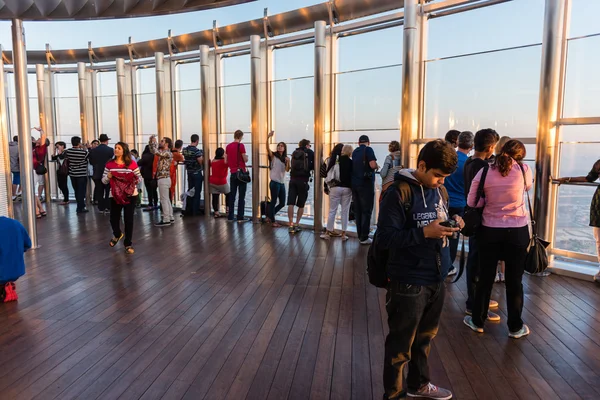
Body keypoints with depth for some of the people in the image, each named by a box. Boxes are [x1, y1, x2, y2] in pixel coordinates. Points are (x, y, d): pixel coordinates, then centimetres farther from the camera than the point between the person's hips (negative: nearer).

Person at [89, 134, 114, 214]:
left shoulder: (93, 150, 0)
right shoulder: (110, 150, -11)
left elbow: (91, 162, 5)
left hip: (97, 174, 3)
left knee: (99, 192, 9)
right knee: (108, 191, 6)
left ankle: (101, 208, 11)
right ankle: (107, 208, 6)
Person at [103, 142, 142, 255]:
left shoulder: (132, 164, -4)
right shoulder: (109, 164, 2)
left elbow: (139, 177, 3)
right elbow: (104, 181, 5)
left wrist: (135, 179, -18)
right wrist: (108, 176, -15)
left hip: (131, 195, -2)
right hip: (115, 195, 2)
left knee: (128, 219, 2)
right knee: (113, 219, 10)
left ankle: (128, 244, 17)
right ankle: (117, 234, 44)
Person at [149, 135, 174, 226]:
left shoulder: (167, 153, -14)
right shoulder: (163, 152, 14)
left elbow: (156, 152, -26)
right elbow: (153, 151, 23)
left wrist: (154, 141, -13)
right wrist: (151, 141, 10)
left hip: (163, 179, -10)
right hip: (163, 178, 10)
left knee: (164, 200, -6)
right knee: (166, 199, 13)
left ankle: (166, 220, -2)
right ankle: (170, 218, 20)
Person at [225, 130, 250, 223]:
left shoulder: (228, 146, 6)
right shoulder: (241, 145, -10)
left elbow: (226, 161, 9)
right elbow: (245, 160, -8)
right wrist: (246, 156, 12)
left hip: (232, 173, 5)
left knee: (232, 196, 10)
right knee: (241, 196, 2)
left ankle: (230, 217, 13)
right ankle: (240, 217, 3)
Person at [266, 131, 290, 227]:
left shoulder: (285, 158, 12)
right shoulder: (273, 156, -2)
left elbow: (287, 170, 0)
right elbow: (268, 148, -21)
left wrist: (288, 161, -15)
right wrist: (268, 138, -34)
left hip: (282, 183, 6)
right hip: (274, 183, -6)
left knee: (282, 203, 11)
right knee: (273, 202, 0)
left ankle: (269, 216, 28)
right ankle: (273, 221, 12)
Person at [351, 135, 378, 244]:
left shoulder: (355, 151, 13)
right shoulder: (368, 150, -7)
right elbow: (373, 165, -20)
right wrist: (377, 166, 3)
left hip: (355, 183, 6)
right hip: (366, 183, -6)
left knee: (357, 210, 11)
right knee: (366, 211, -2)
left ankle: (360, 235, 16)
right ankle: (364, 237, -2)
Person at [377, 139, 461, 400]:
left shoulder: (440, 191, 7)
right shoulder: (398, 193, -17)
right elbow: (384, 239, -20)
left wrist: (452, 224, -5)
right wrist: (425, 232, -26)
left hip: (436, 278, 7)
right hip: (408, 282, -7)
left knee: (425, 337, 24)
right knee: (400, 344, 9)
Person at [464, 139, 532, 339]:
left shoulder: (484, 171, -7)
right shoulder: (524, 170, -7)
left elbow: (472, 202, -2)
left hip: (490, 230, 0)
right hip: (518, 231, 0)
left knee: (485, 277, 12)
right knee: (514, 280, 10)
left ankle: (477, 321, 24)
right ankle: (515, 327, 22)